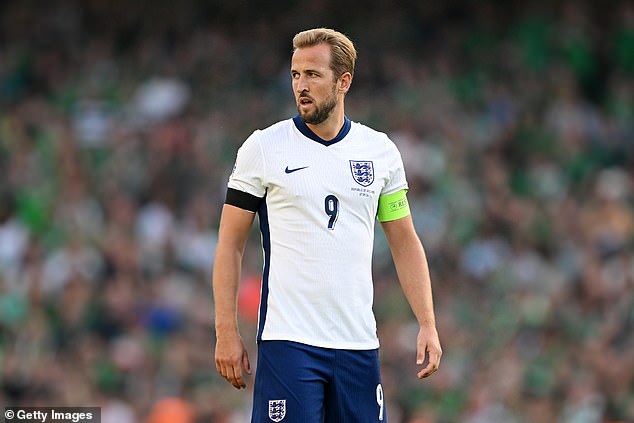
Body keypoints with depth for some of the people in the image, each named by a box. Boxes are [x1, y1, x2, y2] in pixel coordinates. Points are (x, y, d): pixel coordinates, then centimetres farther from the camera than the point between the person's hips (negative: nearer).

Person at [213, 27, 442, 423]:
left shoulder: (381, 151, 8)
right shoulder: (263, 148, -1)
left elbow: (405, 242, 13)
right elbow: (231, 242, 1)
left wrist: (428, 324, 4)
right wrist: (227, 331, -5)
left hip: (359, 342, 3)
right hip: (288, 342, -3)